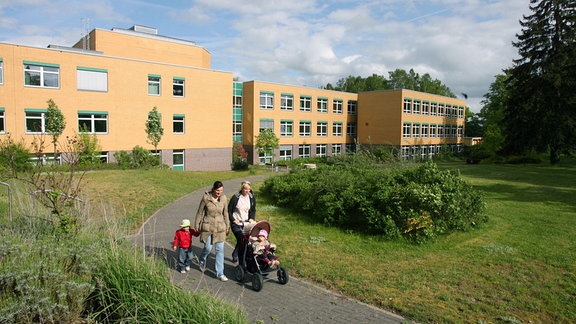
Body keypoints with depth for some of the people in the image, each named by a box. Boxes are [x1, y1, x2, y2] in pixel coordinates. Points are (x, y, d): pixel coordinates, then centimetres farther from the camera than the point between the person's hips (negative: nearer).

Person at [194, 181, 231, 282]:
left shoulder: (224, 198, -4)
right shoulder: (206, 197, -11)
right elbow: (200, 212, -1)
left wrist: (227, 226, 13)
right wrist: (196, 225, 4)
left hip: (220, 227, 2)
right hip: (207, 226, -2)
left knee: (220, 250, 2)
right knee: (208, 248, 3)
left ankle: (220, 273, 11)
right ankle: (202, 261, 39)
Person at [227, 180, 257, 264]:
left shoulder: (252, 197, 1)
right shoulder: (235, 197, -11)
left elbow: (253, 210, 12)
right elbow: (229, 210, -4)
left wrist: (252, 218, -4)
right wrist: (233, 220, -12)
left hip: (246, 223, 4)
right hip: (236, 223, -4)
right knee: (241, 240, -13)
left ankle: (235, 254, 35)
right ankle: (242, 263, 1)